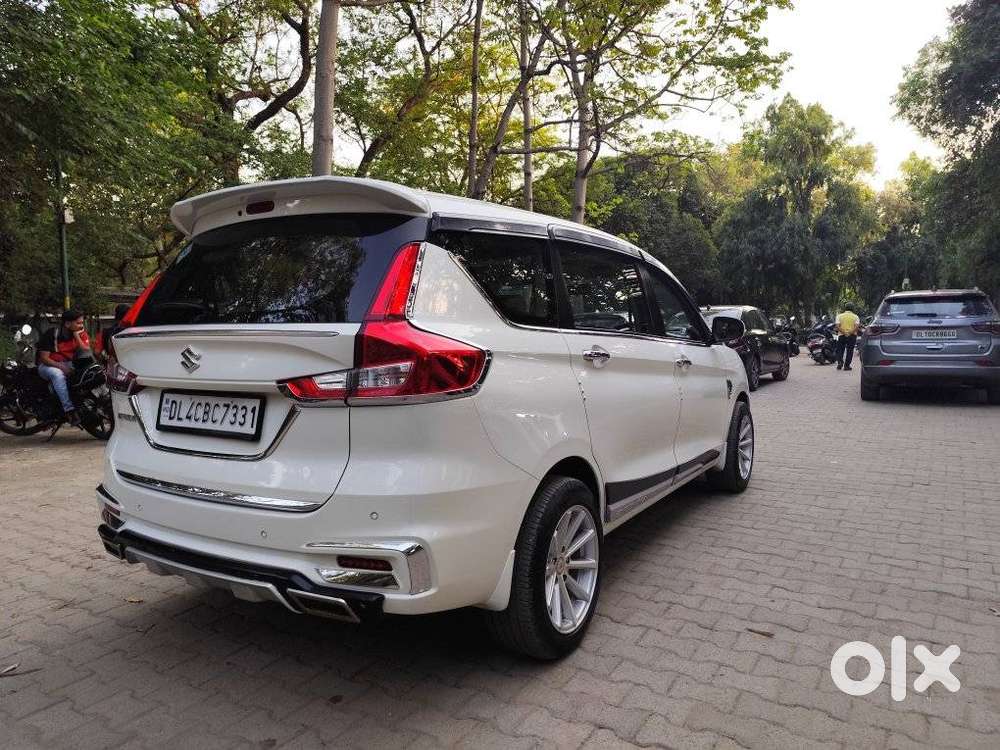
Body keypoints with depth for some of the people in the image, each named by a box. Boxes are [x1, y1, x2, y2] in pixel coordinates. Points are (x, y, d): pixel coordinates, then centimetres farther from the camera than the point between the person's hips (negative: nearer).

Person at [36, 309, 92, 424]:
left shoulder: (80, 333, -3)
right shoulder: (51, 334, -14)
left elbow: (87, 353, -16)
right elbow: (44, 358, -17)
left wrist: (76, 335, -21)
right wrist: (61, 367, -30)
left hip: (68, 364, 4)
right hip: (48, 365, -4)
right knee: (58, 374, -37)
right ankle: (69, 410, -43)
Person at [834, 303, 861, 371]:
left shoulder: (839, 316, 3)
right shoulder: (855, 316, 3)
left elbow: (837, 326, -10)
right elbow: (857, 327, -12)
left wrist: (844, 333, -12)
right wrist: (851, 332, -11)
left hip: (842, 335, 0)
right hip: (852, 336, 0)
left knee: (840, 350, 13)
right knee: (849, 351, 6)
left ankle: (840, 362, -5)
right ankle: (846, 365, 5)